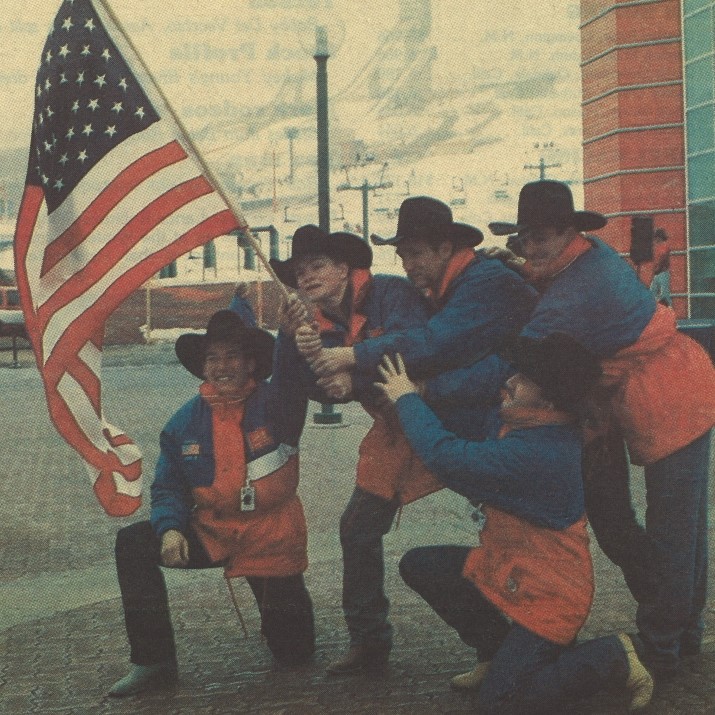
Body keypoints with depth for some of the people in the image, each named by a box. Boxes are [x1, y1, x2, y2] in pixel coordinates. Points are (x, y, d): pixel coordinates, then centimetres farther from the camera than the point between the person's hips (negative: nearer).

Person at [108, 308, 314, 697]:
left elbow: (290, 375, -36)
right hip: (211, 532, 3)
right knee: (133, 542, -19)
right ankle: (153, 661, -10)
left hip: (272, 539, -3)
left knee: (295, 652, 3)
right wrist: (170, 529, -20)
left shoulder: (274, 403, -13)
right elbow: (169, 487, 1)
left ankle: (285, 607, 42)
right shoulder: (185, 423, -2)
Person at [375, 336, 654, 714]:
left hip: (546, 595, -10)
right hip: (505, 569, 10)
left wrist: (407, 399, -18)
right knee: (418, 566, 5)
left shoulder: (537, 452, -33)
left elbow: (446, 456, -32)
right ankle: (497, 653, 17)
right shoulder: (518, 424, -3)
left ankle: (612, 658, 4)